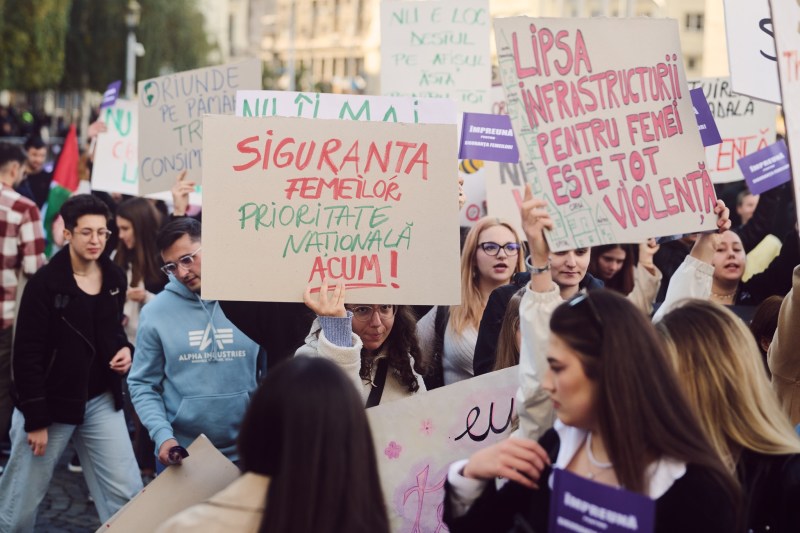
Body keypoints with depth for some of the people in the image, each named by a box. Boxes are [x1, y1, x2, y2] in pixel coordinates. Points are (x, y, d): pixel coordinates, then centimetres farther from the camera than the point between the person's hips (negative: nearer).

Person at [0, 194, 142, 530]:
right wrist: (35, 419, -16)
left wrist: (124, 348, -3)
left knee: (126, 495, 1)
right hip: (51, 402, -5)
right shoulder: (45, 283, -15)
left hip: (102, 401, 5)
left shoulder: (115, 278, 3)